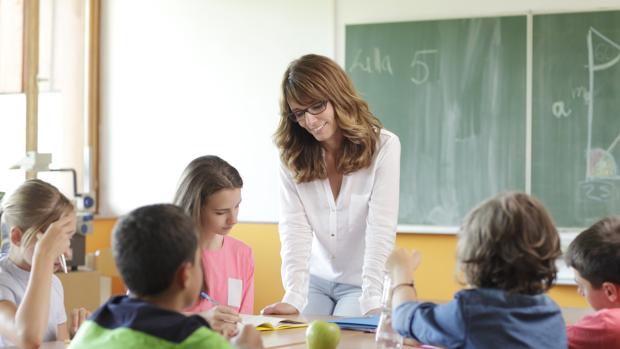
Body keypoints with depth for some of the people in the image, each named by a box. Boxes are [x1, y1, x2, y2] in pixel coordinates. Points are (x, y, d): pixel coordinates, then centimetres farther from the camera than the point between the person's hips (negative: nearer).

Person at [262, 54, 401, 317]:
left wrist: (372, 302, -31)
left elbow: (381, 229, -20)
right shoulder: (292, 156, -4)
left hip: (362, 284, -2)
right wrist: (293, 298, -29)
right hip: (315, 279, 3)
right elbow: (294, 228, -15)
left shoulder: (383, 146, -14)